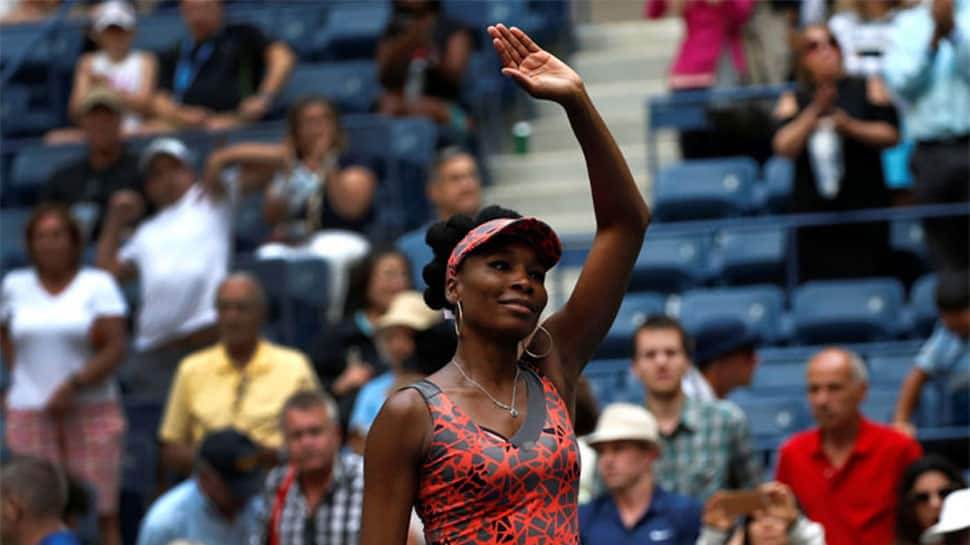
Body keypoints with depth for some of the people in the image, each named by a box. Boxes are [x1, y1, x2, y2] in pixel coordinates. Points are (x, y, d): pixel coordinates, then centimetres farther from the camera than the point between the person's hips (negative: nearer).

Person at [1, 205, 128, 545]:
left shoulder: (98, 285, 1)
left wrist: (74, 384, -16)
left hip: (90, 411, -2)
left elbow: (116, 348, -6)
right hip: (30, 412, 2)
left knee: (104, 510, -6)